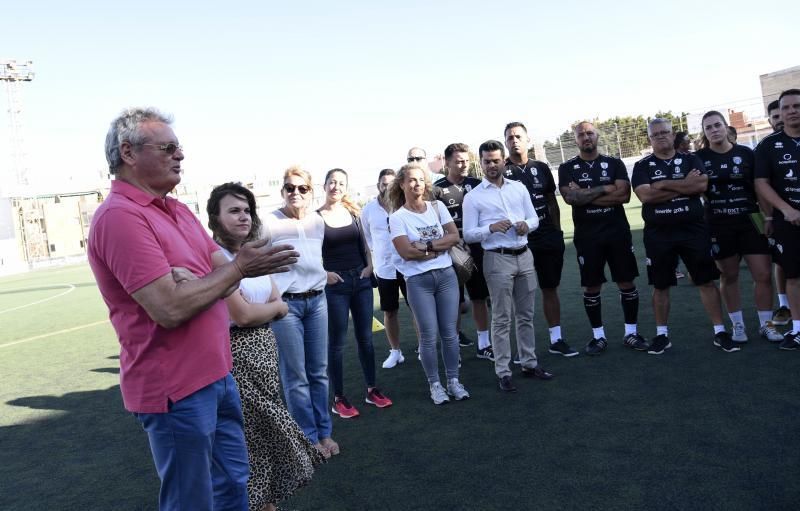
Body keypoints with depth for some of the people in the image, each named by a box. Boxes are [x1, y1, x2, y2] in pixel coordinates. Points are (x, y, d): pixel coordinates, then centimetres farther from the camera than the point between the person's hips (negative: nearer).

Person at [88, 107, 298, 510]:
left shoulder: (177, 210, 11)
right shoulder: (120, 216, -19)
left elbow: (224, 277, 8)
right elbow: (169, 308, -26)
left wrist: (193, 281, -15)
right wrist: (238, 267, -15)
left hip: (215, 373, 9)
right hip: (176, 387, -8)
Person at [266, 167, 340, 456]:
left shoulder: (318, 222, 7)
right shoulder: (270, 224, -9)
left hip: (317, 300, 5)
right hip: (285, 303, -5)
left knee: (319, 371, 11)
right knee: (296, 375, 2)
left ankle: (324, 432, 24)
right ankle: (310, 437, 15)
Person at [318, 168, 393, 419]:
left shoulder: (353, 212, 8)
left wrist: (369, 266, 2)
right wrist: (324, 273, -15)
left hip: (361, 279, 5)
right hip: (335, 284, -4)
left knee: (365, 338, 11)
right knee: (336, 343, 3)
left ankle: (372, 390, 23)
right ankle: (339, 399, 13)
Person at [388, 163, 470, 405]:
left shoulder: (437, 207, 7)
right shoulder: (397, 217, -3)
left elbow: (454, 236, 0)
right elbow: (406, 252, -13)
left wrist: (426, 245, -12)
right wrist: (440, 247, -7)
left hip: (446, 275, 3)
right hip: (418, 281, -3)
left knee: (449, 332, 7)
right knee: (429, 335, 2)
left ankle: (453, 380, 20)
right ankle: (435, 384, 16)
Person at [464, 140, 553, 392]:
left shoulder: (519, 188, 11)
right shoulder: (473, 197, -1)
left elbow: (534, 218, 14)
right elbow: (468, 234, -4)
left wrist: (527, 225, -9)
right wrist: (491, 228, -20)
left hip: (524, 256, 4)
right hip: (498, 259, -4)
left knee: (526, 315, 13)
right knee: (502, 318, 0)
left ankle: (529, 362, 26)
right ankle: (503, 372, 8)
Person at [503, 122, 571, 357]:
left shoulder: (541, 168, 10)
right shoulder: (501, 171, -2)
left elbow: (552, 202, 15)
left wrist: (557, 232, 10)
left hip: (549, 238, 4)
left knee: (550, 288, 10)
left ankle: (556, 338, 20)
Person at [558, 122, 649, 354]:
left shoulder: (614, 163, 4)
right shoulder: (567, 168, 2)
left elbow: (624, 195, -10)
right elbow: (570, 197, -15)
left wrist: (586, 195, -13)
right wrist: (605, 189, -11)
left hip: (618, 231, 1)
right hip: (587, 236, -1)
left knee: (627, 283, 5)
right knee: (591, 287, 5)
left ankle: (631, 333, 18)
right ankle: (598, 336, 18)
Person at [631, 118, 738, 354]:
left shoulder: (690, 160, 7)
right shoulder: (642, 166, 3)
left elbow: (702, 185, -12)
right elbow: (645, 196, -15)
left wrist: (665, 184, -13)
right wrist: (684, 186, -11)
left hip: (693, 229, 1)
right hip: (658, 234, 0)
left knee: (706, 281, 3)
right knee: (660, 286, 7)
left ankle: (720, 332, 13)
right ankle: (661, 334, 19)